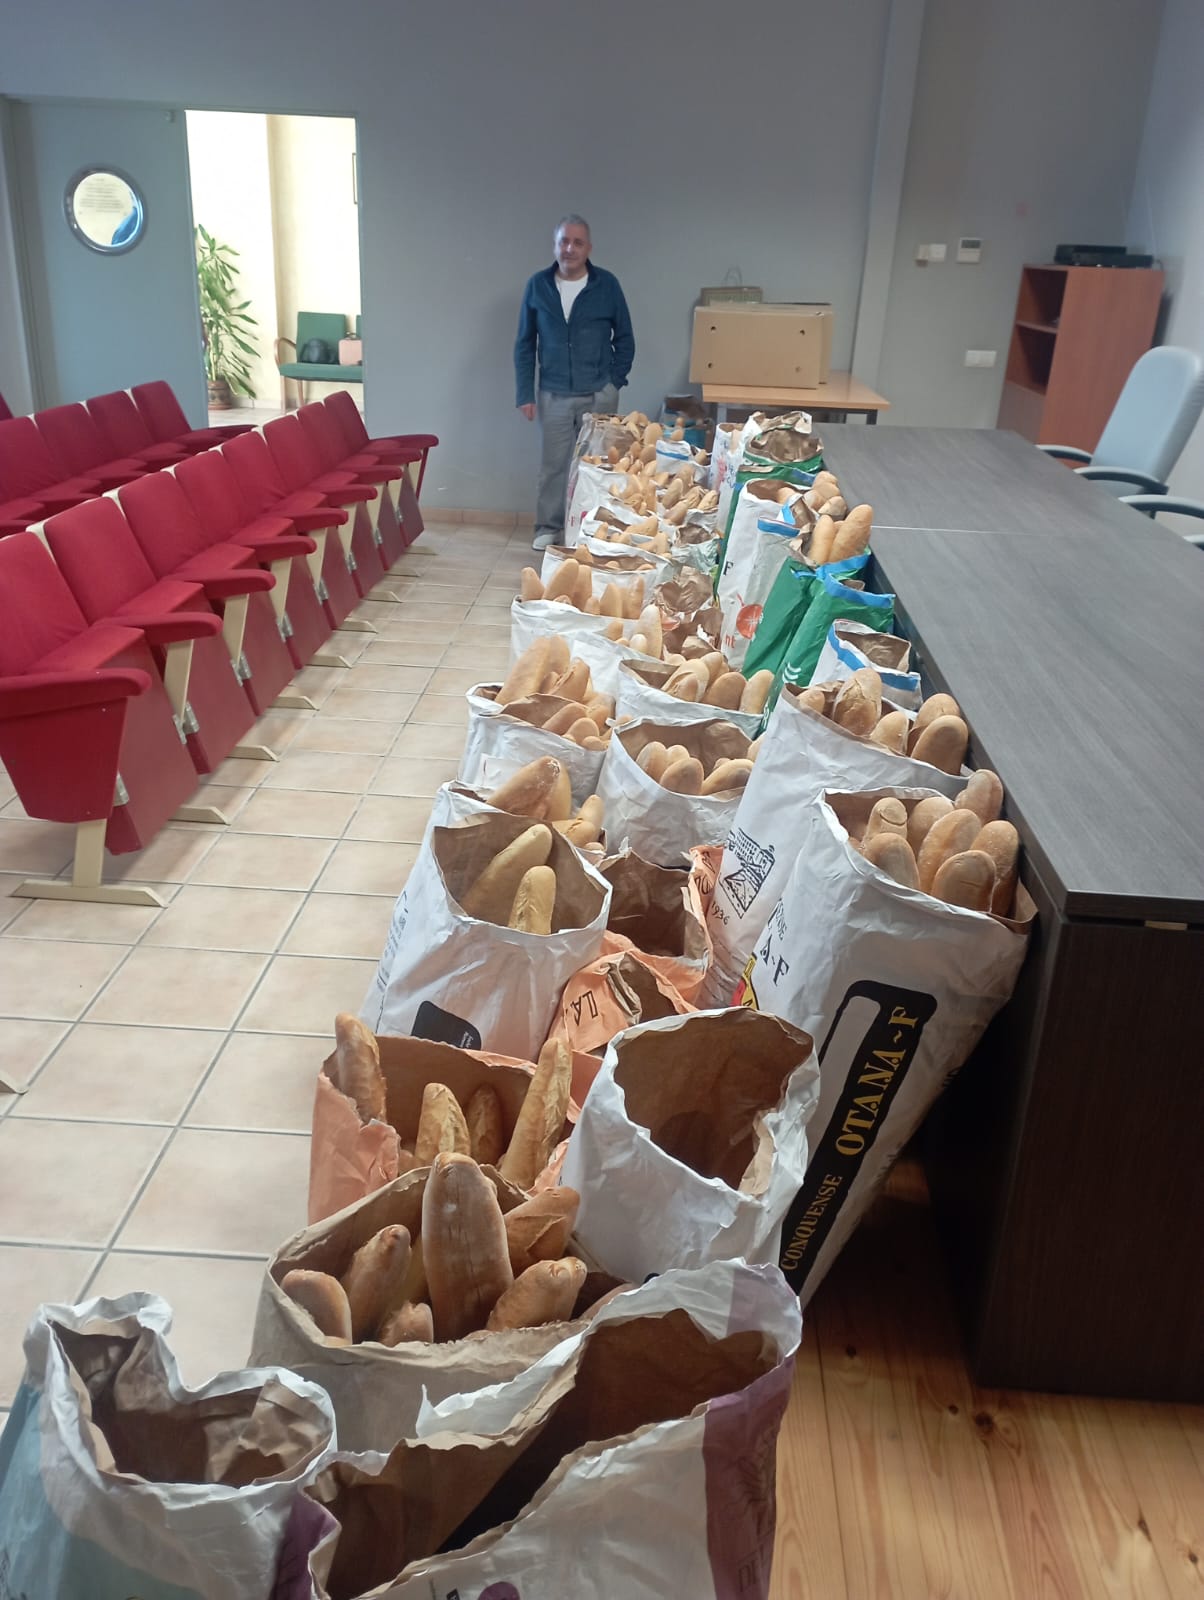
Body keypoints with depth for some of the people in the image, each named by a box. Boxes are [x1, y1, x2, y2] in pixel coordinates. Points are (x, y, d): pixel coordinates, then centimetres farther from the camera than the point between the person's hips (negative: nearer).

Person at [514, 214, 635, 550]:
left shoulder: (607, 285, -4)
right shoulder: (537, 285, -2)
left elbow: (625, 339, 5)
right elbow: (525, 344, 3)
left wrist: (615, 382, -3)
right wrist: (525, 394, -1)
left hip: (599, 395, 0)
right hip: (553, 395, 1)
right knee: (553, 464, 6)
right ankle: (548, 527, 19)